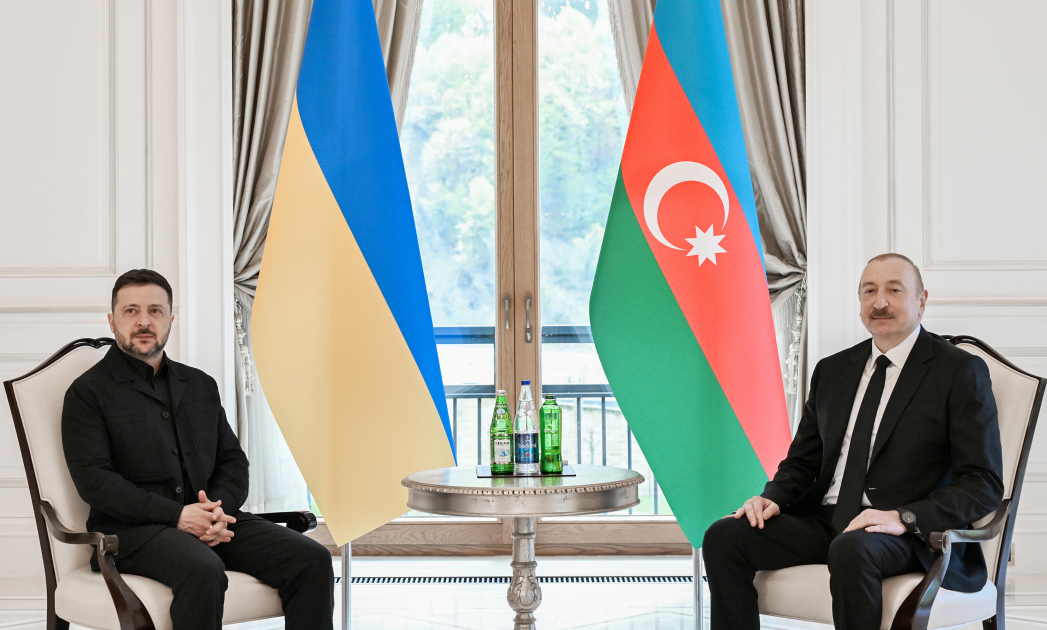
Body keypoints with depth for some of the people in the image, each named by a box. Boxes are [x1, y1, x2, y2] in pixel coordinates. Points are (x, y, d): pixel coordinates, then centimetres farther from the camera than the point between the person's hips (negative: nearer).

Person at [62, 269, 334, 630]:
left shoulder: (201, 386, 23)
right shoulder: (88, 392, 5)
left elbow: (233, 461, 19)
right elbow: (93, 479, -7)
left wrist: (220, 508, -5)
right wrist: (176, 515, -16)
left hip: (211, 521, 6)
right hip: (132, 528, -5)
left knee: (312, 560, -17)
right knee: (204, 571, -39)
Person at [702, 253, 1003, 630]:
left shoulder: (960, 371, -1)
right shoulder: (833, 371, 17)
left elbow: (983, 485, -8)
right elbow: (802, 460, 22)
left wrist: (904, 518, -22)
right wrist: (773, 498, -2)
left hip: (911, 533, -6)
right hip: (824, 521, 6)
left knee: (851, 548, -39)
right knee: (724, 536, -16)